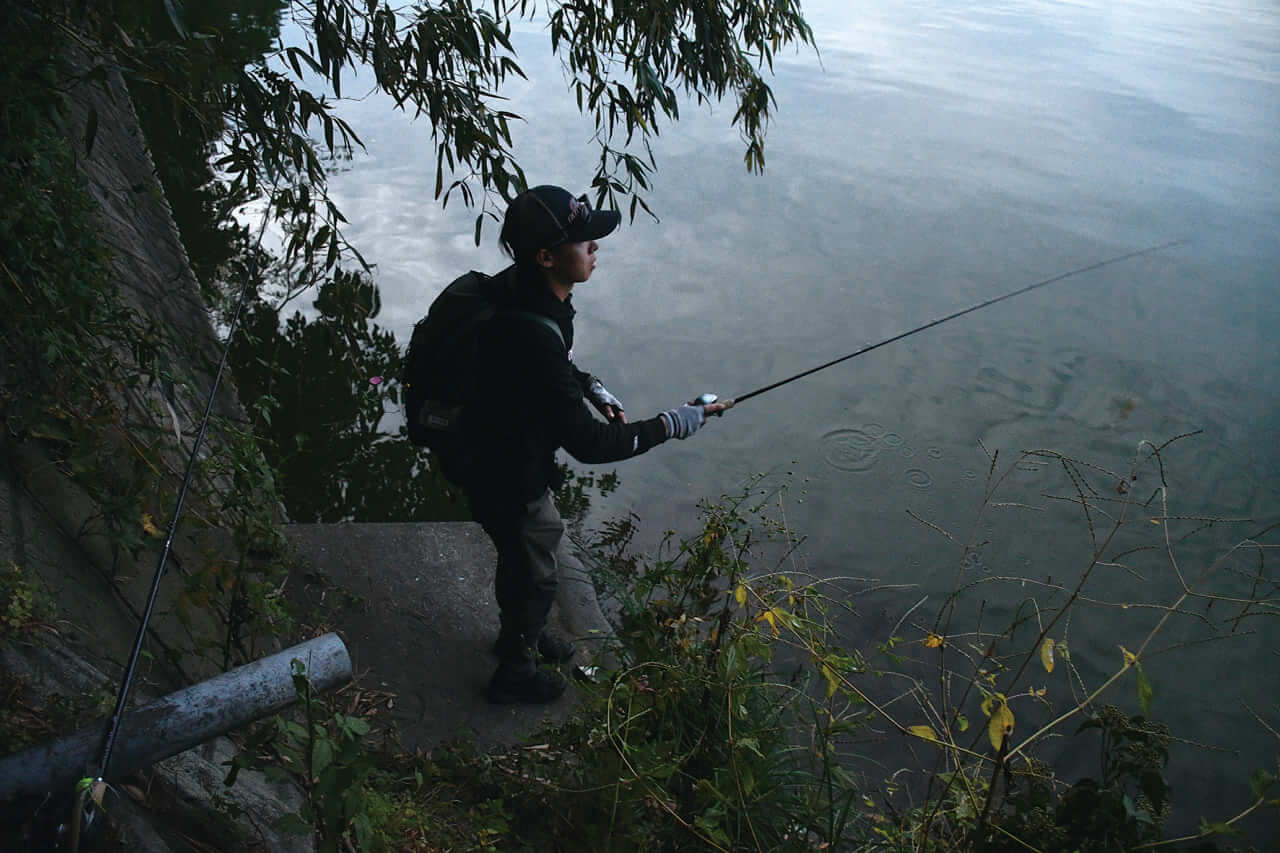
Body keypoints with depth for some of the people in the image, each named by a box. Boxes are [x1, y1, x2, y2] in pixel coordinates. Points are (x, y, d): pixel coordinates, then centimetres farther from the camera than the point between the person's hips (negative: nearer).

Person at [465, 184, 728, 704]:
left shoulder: (523, 290, -8)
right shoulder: (532, 334, -38)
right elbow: (588, 444, -32)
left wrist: (592, 388, -1)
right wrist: (675, 423, -24)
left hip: (512, 459, 9)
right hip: (509, 481, -9)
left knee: (541, 539, 31)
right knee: (535, 575, 15)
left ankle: (522, 631, 58)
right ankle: (515, 672, 42)